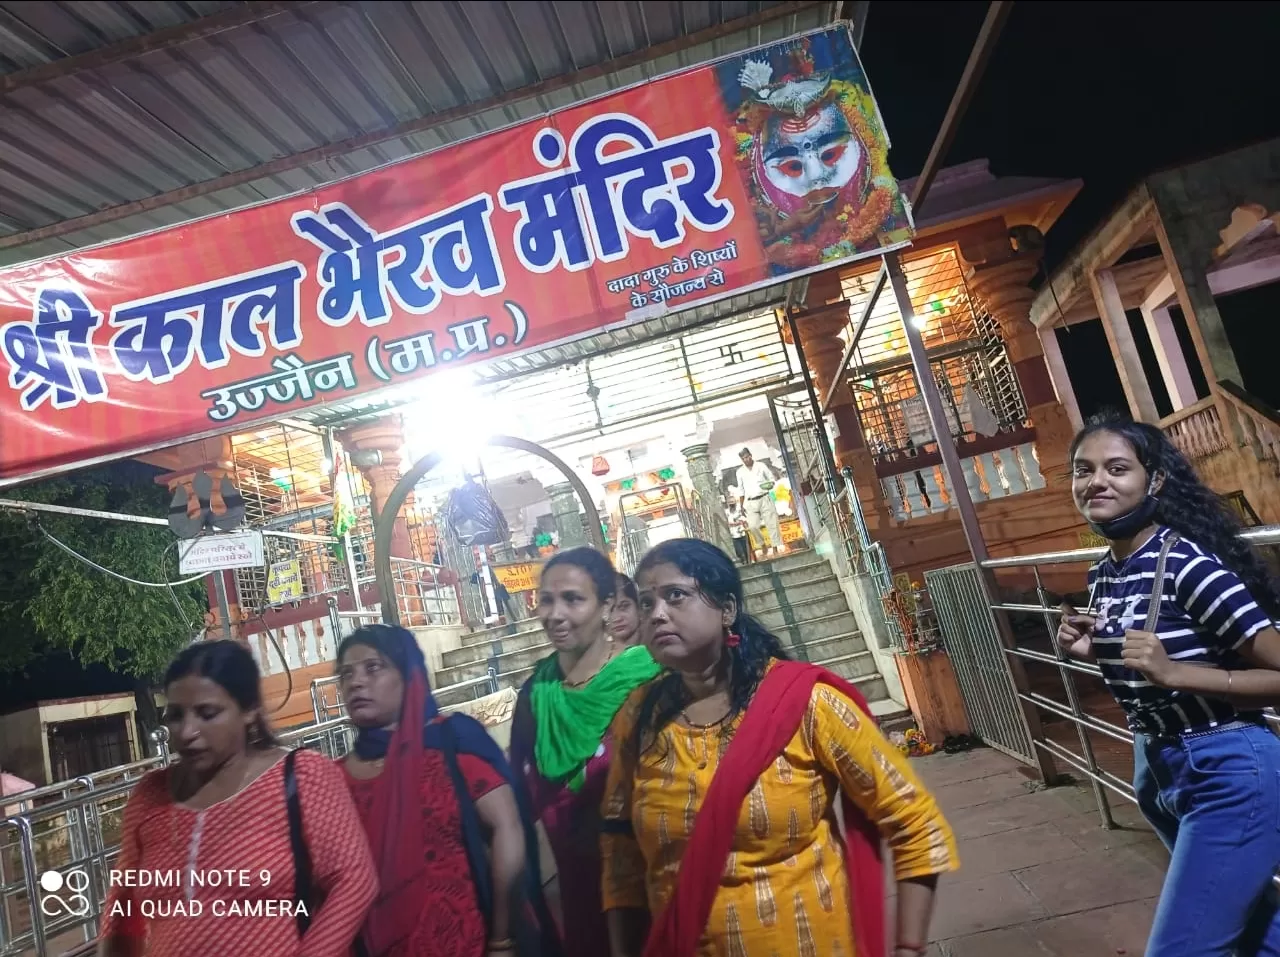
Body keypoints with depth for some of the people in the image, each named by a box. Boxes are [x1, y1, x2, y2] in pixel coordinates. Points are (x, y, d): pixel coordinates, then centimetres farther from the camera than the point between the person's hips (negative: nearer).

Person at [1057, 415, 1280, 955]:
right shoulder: (1102, 576, 2)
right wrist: (1091, 653, -4)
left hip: (1228, 775, -8)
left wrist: (1175, 671, -30)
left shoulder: (1187, 562, -21)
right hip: (1157, 770, 8)